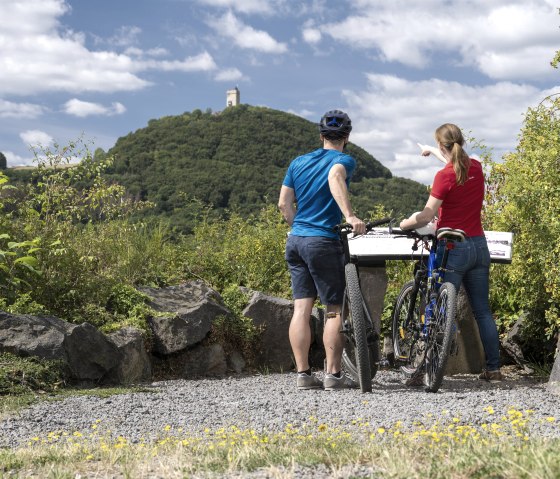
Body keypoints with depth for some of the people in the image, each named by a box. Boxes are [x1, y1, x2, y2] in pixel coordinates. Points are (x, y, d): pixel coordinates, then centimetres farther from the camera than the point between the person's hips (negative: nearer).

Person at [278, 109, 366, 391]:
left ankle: (303, 374, 5)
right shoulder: (344, 160, -4)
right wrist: (350, 215, -38)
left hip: (295, 240, 6)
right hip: (324, 242, -6)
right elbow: (335, 177, -27)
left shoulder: (298, 162, 14)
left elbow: (284, 204, 11)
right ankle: (333, 375, 1)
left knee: (301, 309, 5)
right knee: (335, 309, 1)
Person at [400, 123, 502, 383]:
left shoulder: (444, 176, -15)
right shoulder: (476, 167, 4)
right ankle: (494, 368, 16)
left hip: (453, 248, -6)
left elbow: (427, 216, -18)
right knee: (483, 311, 12)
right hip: (479, 247, 6)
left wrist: (404, 224, -1)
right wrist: (432, 151, 41)